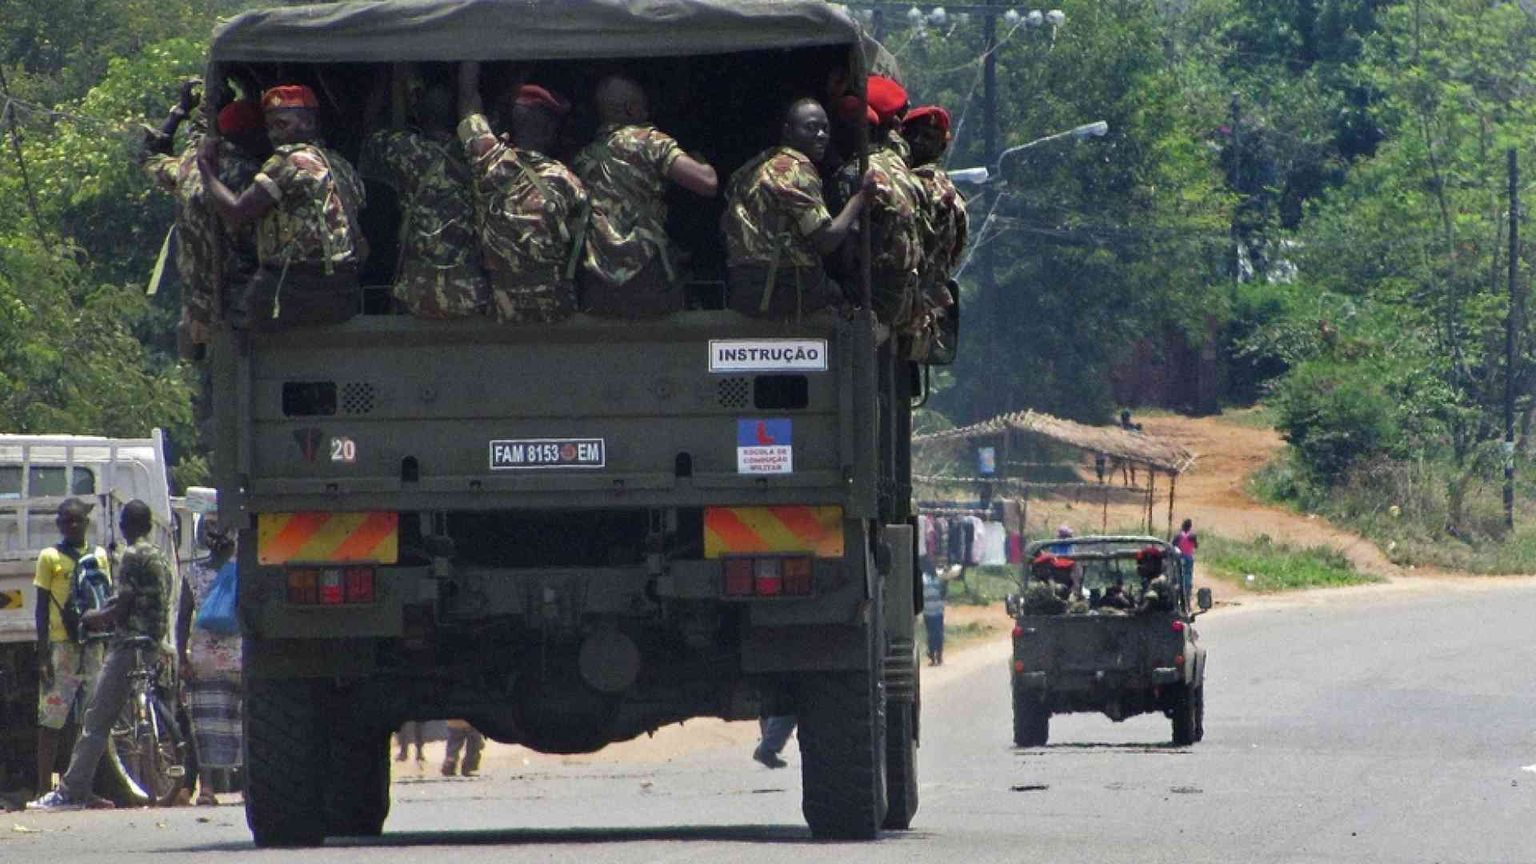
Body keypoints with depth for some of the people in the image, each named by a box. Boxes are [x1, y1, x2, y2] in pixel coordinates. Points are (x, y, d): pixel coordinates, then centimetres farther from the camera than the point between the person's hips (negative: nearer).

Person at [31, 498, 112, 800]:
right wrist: (42, 655, -6)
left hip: (92, 645, 4)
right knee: (51, 720, -5)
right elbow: (42, 608, 1)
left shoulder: (99, 556, 13)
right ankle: (44, 789, -6)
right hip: (61, 644, -4)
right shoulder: (50, 557, 3)